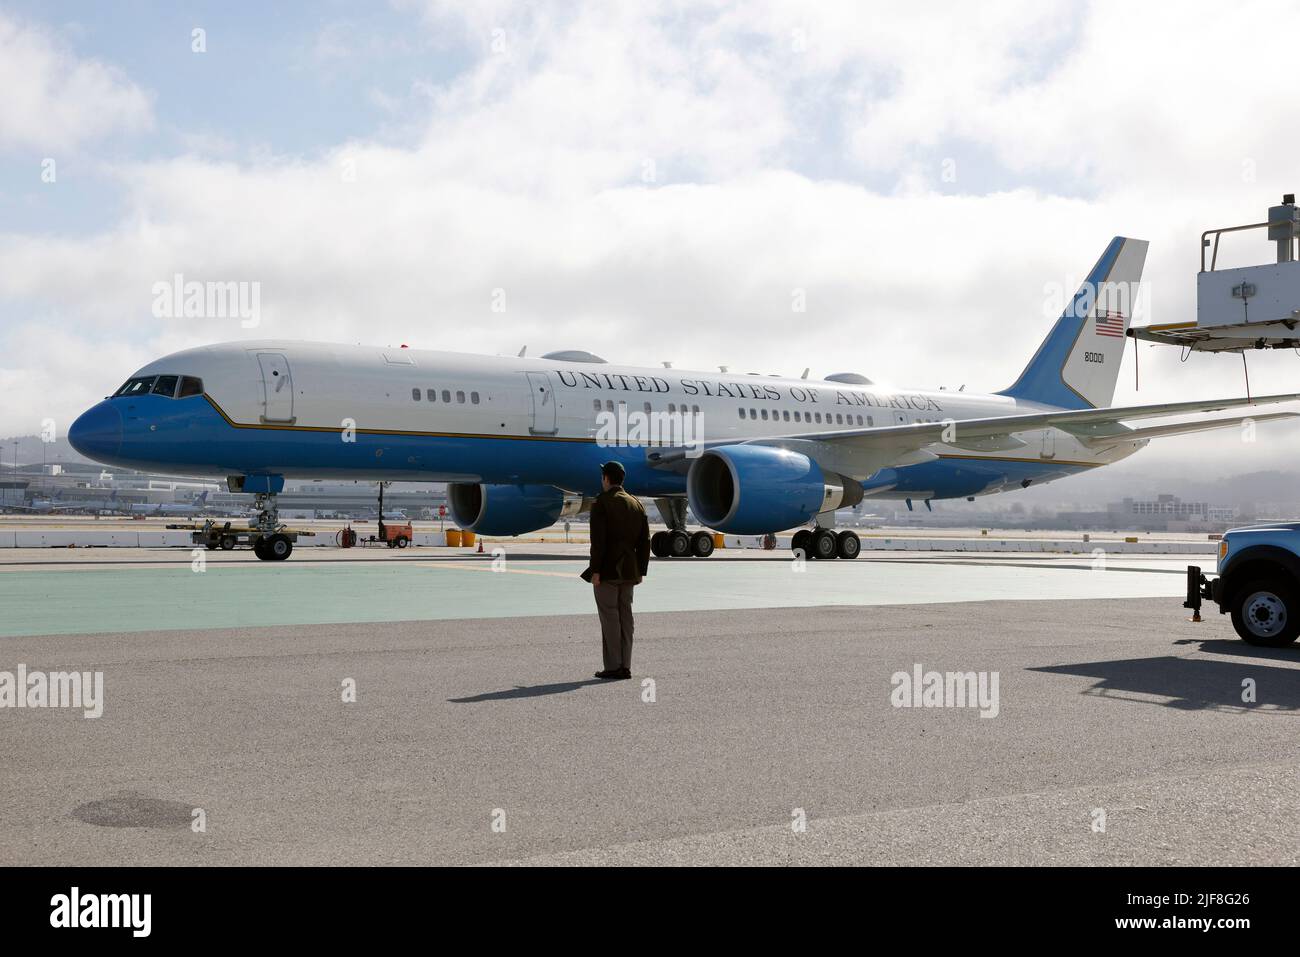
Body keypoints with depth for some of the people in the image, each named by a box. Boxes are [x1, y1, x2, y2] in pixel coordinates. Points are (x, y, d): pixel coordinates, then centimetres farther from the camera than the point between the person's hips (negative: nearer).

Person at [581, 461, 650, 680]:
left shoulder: (601, 503, -9)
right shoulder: (637, 504, 11)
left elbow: (598, 540, -16)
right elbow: (644, 541, 11)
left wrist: (595, 571, -14)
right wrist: (640, 571, 15)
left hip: (607, 571, -6)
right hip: (628, 571, 6)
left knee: (609, 618, -3)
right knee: (625, 616, 9)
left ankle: (613, 667, -3)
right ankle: (625, 666, 10)